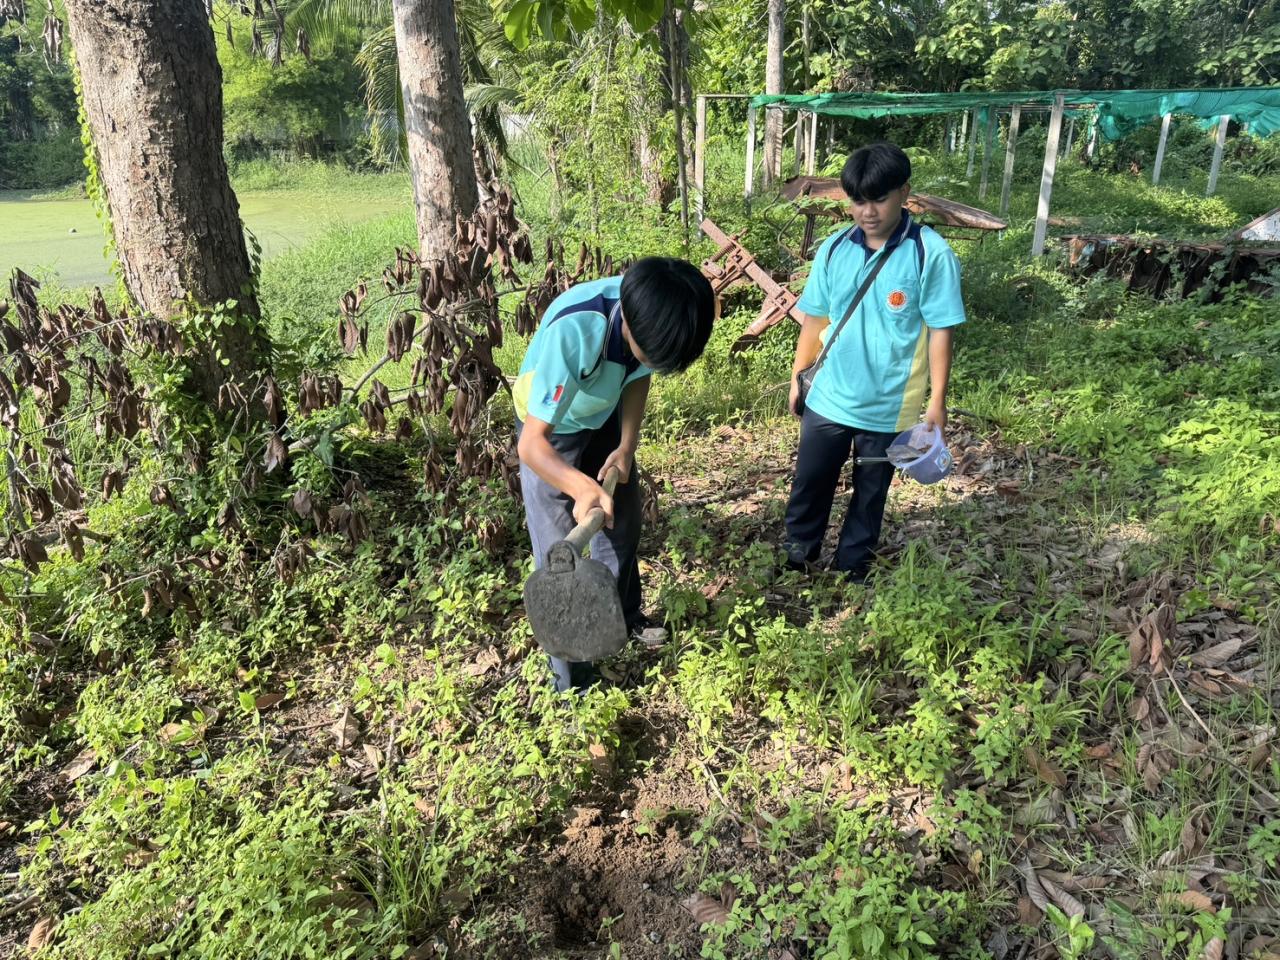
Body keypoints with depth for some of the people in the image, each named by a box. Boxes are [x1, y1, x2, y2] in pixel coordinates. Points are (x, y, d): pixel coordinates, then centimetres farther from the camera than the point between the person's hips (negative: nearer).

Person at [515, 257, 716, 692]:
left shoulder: (650, 315, -26)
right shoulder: (571, 331, -43)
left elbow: (638, 377, -3)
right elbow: (532, 443, -41)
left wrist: (627, 445, -14)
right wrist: (582, 488, -59)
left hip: (605, 419, 5)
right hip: (550, 433, -5)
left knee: (623, 525, 17)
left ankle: (624, 617, 44)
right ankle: (573, 684, 12)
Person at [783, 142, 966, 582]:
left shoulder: (931, 254, -13)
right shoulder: (834, 248, -3)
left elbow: (939, 330, -10)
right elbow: (815, 318, 6)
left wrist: (937, 400, -9)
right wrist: (797, 376, 9)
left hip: (889, 405, -2)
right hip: (828, 396, 3)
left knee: (870, 492, 15)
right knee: (809, 483, 14)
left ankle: (851, 569, 35)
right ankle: (795, 560, 35)